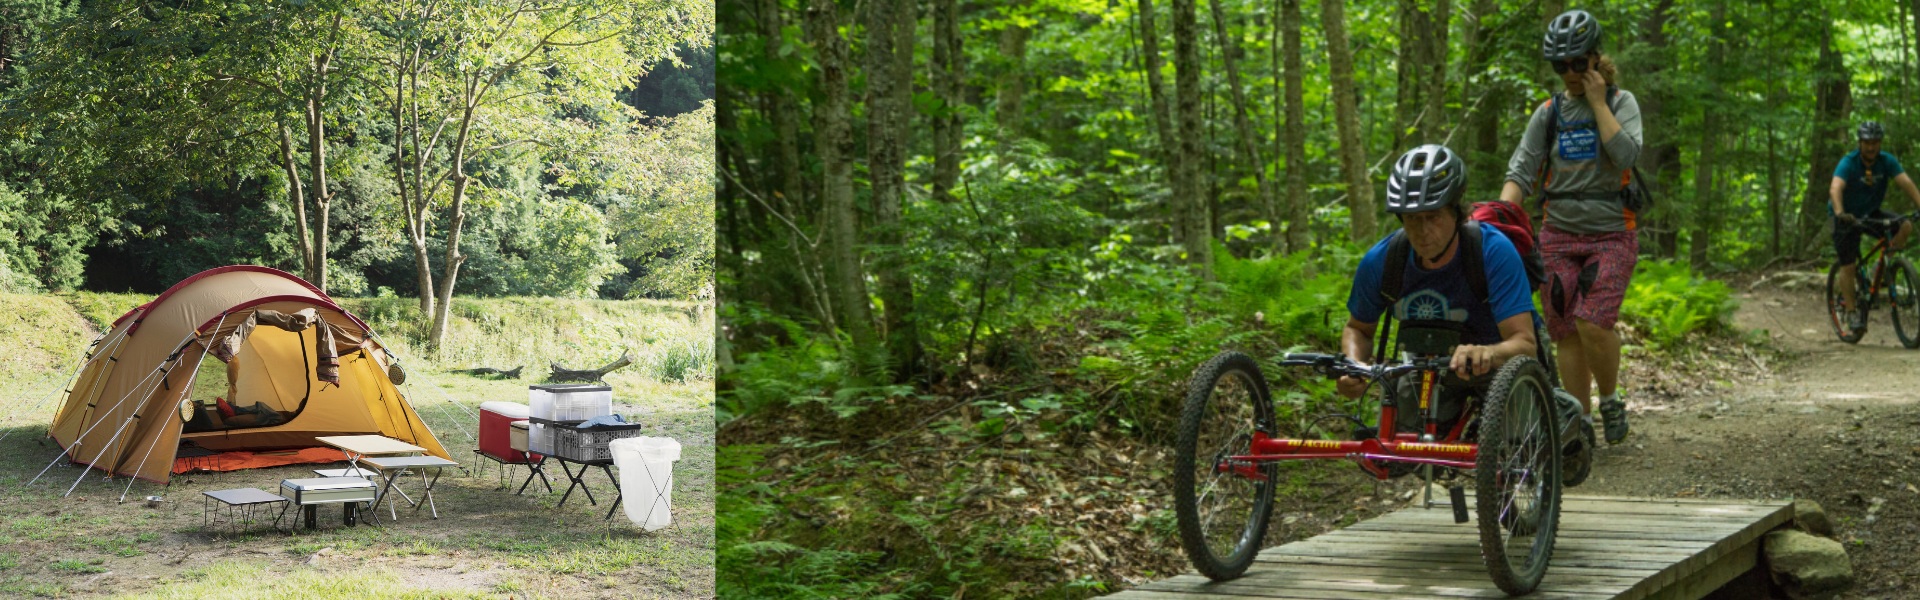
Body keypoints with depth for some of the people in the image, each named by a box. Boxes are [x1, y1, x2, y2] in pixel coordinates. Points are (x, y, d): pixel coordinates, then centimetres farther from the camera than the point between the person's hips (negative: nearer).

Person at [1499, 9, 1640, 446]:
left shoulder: (1621, 102, 1)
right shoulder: (1549, 112, 7)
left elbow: (1626, 155, -17)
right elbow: (1521, 171, 1)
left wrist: (1597, 101, -13)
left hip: (1611, 234, -3)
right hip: (1559, 235, 3)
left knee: (1592, 322, -20)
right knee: (1566, 334, 0)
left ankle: (1611, 400, 4)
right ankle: (1582, 423, 11)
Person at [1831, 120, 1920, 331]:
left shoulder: (1887, 162, -12)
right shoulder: (1848, 163, -23)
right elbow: (1835, 189, -38)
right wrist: (1840, 214, -56)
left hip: (1872, 214, 4)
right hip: (1849, 217, -4)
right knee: (1847, 266, -8)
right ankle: (1851, 312, 6)